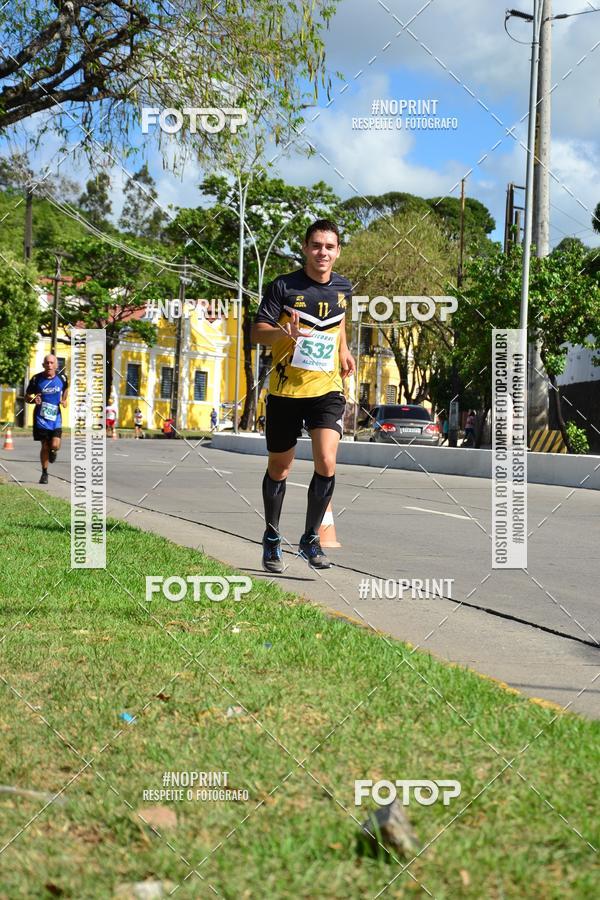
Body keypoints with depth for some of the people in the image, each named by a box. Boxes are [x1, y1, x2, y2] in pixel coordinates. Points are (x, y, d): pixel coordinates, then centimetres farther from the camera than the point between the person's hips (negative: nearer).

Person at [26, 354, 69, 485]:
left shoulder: (62, 378, -3)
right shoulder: (37, 379, -7)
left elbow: (65, 389, 21)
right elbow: (27, 396, 2)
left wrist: (64, 400, 4)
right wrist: (33, 400, -19)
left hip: (55, 418, 1)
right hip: (41, 418, -1)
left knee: (55, 445, -13)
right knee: (44, 446, 1)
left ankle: (52, 451, 26)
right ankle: (44, 473, 19)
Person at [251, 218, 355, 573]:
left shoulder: (343, 287, 5)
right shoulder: (284, 287, -8)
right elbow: (258, 332, -10)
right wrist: (285, 332, -28)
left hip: (327, 388, 2)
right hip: (285, 390, -2)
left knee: (326, 463, -14)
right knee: (279, 468, 10)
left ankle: (311, 538, 3)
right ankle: (272, 537, 30)